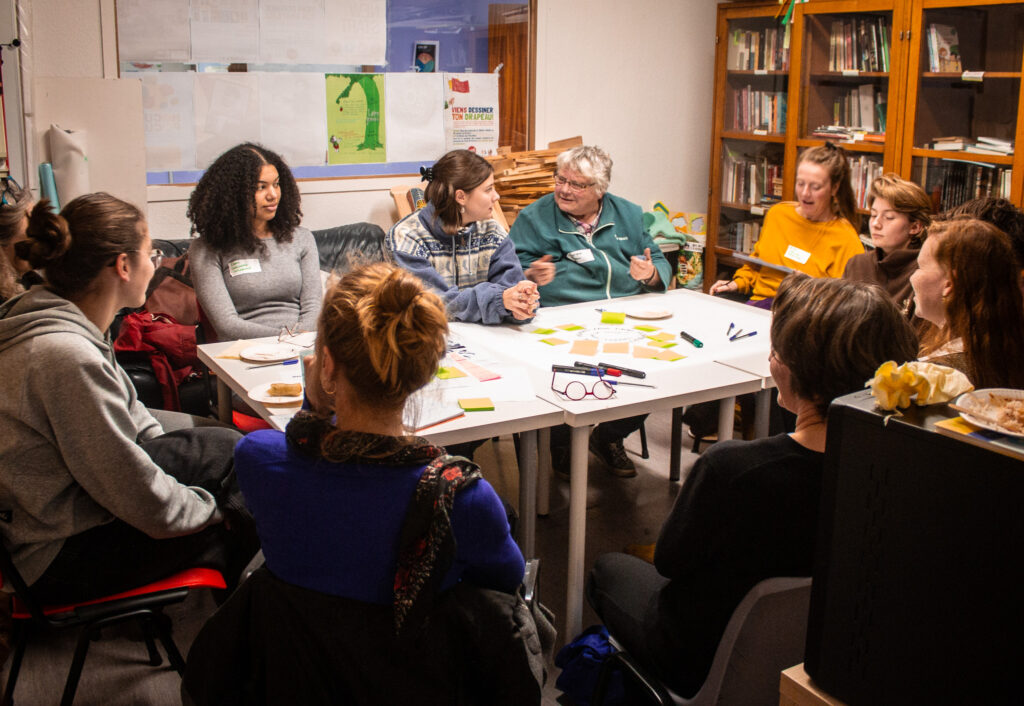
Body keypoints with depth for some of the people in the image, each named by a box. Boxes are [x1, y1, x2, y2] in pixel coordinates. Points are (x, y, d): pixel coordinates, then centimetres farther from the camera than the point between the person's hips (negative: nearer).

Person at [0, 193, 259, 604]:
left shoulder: (47, 319, 0)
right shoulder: (67, 356, -32)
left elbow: (125, 413, 16)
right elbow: (149, 507, -27)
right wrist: (212, 509, -9)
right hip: (58, 560, -10)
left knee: (227, 446, 8)